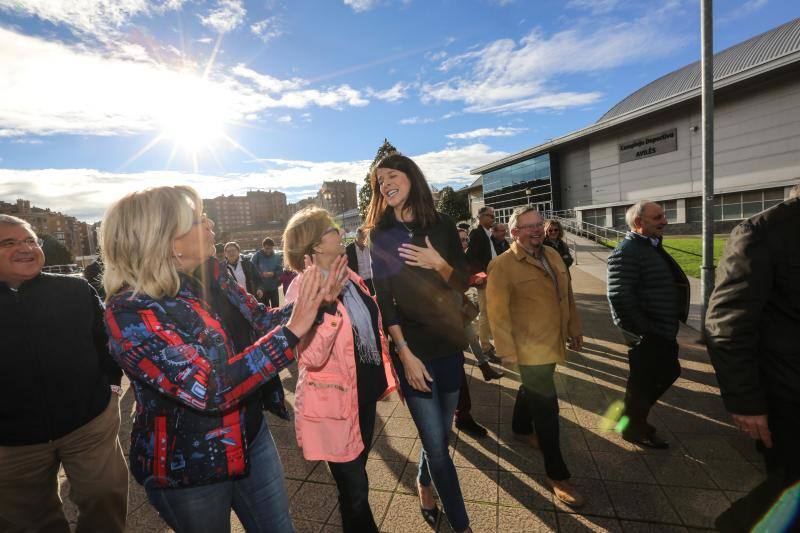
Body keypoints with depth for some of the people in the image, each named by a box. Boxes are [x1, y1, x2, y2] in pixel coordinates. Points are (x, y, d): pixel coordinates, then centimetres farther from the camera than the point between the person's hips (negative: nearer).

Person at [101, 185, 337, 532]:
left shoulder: (212, 274, -6)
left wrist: (309, 302, -15)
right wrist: (292, 332, -35)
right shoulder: (130, 313, -25)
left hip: (251, 436, 5)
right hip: (187, 469, -5)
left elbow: (260, 320, 2)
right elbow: (211, 390, -32)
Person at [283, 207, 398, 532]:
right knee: (355, 489, 11)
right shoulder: (302, 290, -20)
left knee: (357, 478, 27)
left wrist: (387, 373, 16)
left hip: (365, 392, 7)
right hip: (335, 402, -7)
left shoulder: (348, 276, 2)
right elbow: (313, 357, -31)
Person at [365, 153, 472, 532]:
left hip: (449, 344, 3)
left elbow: (463, 282, 4)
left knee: (441, 432, 16)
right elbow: (383, 298, -7)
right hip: (411, 348, -3)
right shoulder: (379, 234, -4)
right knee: (436, 442, 3)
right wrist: (405, 353, -12)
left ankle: (424, 484, 47)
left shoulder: (442, 225, 1)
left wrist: (439, 264, -17)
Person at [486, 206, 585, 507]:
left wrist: (574, 328, 14)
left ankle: (521, 429, 52)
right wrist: (506, 351, -18)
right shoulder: (503, 265, -17)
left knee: (532, 388, 26)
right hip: (530, 348, -7)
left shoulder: (552, 255, 6)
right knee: (546, 407, 2)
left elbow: (567, 294, 13)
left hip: (553, 342, 7)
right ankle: (557, 474, 19)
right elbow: (498, 311, -19)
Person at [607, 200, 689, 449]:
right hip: (646, 334, -10)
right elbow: (620, 296, -29)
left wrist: (668, 327, 19)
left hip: (663, 331, 10)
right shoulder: (626, 252, -22)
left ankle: (634, 410, 40)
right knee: (643, 380, 6)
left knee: (669, 372, 22)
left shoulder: (652, 246, 11)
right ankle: (634, 429, 29)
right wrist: (641, 331, -22)